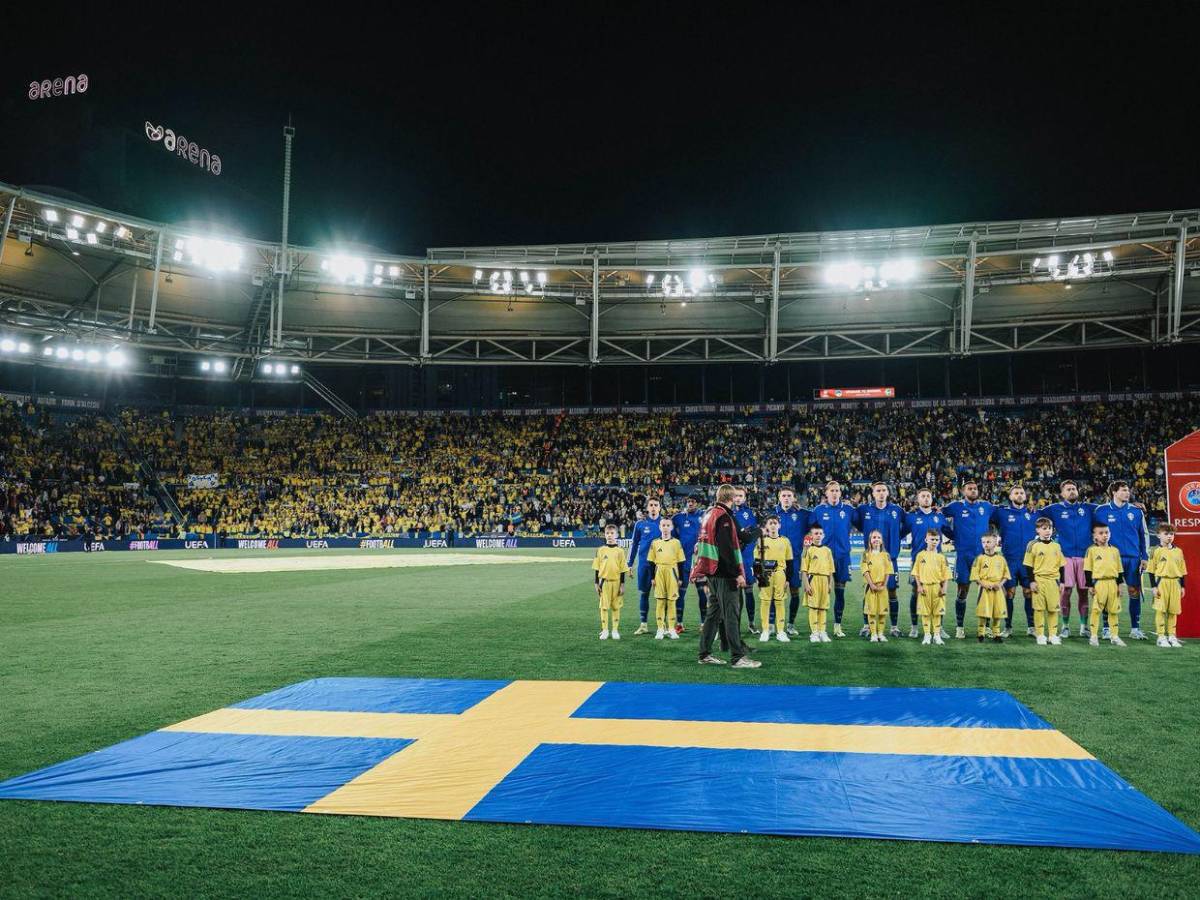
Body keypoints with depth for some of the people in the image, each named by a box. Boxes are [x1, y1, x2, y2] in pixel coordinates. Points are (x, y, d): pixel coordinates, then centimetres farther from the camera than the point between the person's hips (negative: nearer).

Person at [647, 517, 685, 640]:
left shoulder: (676, 542, 4)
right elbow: (651, 562, 8)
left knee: (671, 601, 2)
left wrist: (680, 578, 2)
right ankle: (660, 629, 7)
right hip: (659, 573, 1)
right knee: (659, 601, 2)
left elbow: (680, 562, 5)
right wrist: (652, 578, 3)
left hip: (672, 573, -1)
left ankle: (671, 629, 9)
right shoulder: (655, 542, 6)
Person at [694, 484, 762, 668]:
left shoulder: (709, 513, 13)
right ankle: (737, 657, -4)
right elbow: (726, 548, -22)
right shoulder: (723, 517, -15)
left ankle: (705, 654, 18)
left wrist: (748, 533, 39)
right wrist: (738, 573, -20)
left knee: (714, 612, 15)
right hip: (724, 573, -9)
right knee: (731, 614, -6)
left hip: (712, 571, 9)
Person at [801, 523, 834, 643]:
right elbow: (804, 569, -4)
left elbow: (831, 569, 14)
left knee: (823, 607, 7)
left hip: (824, 580, 4)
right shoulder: (809, 550, -1)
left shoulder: (827, 550, 11)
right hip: (813, 579, -4)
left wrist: (830, 584, 8)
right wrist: (806, 584, -11)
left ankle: (822, 632, 13)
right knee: (813, 606, -4)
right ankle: (814, 633, 0)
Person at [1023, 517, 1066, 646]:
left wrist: (1061, 581, 8)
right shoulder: (1033, 545, -2)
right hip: (1039, 580, -3)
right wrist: (1032, 581, -8)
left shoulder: (1056, 546, 9)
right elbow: (1028, 565, -2)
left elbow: (1061, 565, 13)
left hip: (1053, 580, 3)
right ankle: (1040, 635, 7)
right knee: (1039, 608, 1)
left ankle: (1053, 634, 12)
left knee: (1053, 608, 4)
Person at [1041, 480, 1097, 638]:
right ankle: (1065, 626, 6)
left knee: (1083, 592, 3)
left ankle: (1084, 627, 13)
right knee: (1066, 590, -6)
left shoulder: (1088, 508, 12)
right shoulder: (1055, 509, 7)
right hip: (1065, 556, -2)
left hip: (1084, 555, 2)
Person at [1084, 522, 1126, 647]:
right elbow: (1088, 570, -3)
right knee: (1096, 610, -2)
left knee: (1114, 610, 8)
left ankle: (1114, 636, 16)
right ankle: (1093, 636, 4)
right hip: (1098, 582, -4)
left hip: (1112, 583, 4)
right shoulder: (1091, 550, -1)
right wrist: (1090, 585, -7)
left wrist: (1119, 585, 8)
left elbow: (1119, 569, 14)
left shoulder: (1115, 550, 10)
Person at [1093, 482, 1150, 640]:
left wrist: (1145, 557, 8)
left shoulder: (1136, 511, 7)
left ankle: (1135, 629, 12)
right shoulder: (1101, 511, 0)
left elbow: (1144, 535, 13)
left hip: (1133, 558, 2)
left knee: (1135, 592, 3)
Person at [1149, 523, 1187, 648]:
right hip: (1161, 582, -4)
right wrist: (1153, 586, -8)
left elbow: (1182, 570, 15)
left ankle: (1172, 636, 16)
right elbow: (1151, 570, -3)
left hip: (1175, 583, 4)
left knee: (1173, 610, 8)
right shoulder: (1156, 551, -3)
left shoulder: (1178, 551, 10)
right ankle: (1161, 637, 2)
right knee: (1161, 610, -2)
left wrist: (1182, 586, 11)